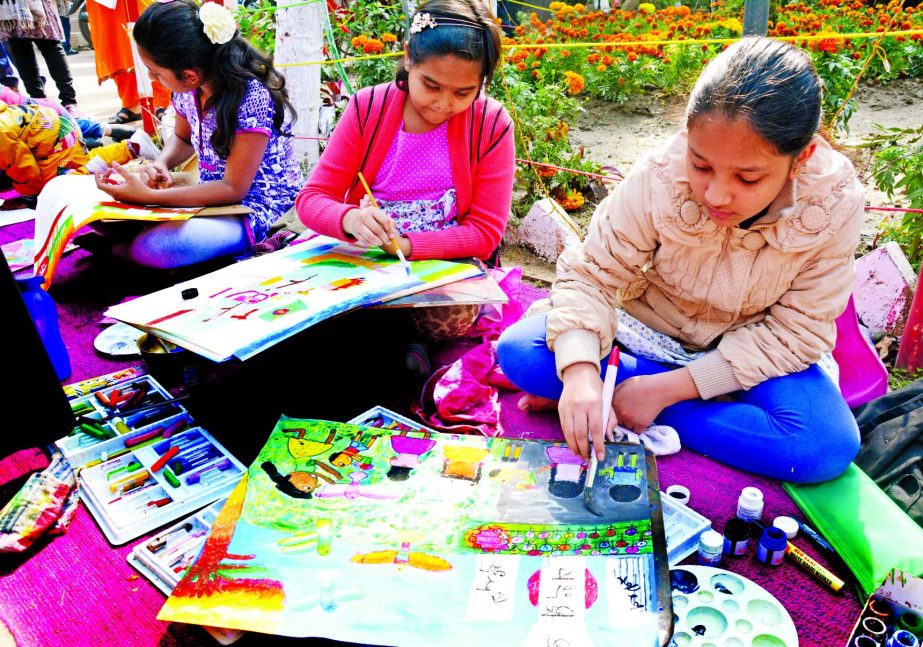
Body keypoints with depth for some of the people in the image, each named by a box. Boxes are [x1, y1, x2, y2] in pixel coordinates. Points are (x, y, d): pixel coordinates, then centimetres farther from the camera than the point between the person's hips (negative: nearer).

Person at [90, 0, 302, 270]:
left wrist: (148, 196, -24)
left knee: (152, 247, -28)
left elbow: (234, 188, -22)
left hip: (254, 209, -7)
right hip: (209, 194, 7)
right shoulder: (189, 89, -4)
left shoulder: (252, 99, -25)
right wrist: (160, 165, -6)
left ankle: (119, 250, 4)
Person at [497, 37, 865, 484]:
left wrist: (668, 387, -26)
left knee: (830, 448, -29)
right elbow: (591, 273, -19)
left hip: (751, 348, 1)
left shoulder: (835, 206, -22)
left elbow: (797, 331, -17)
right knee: (517, 351, -21)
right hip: (647, 329, 0)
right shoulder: (658, 179, -24)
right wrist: (579, 372, -40)